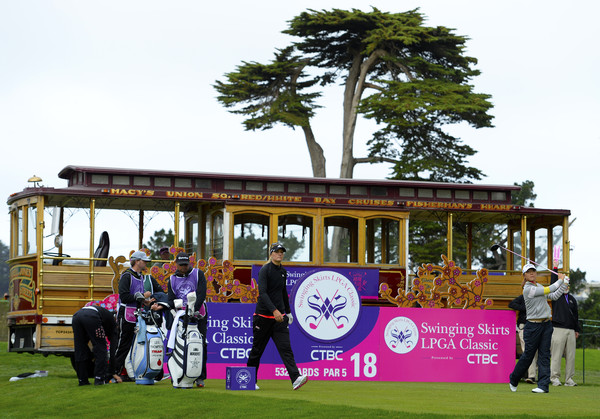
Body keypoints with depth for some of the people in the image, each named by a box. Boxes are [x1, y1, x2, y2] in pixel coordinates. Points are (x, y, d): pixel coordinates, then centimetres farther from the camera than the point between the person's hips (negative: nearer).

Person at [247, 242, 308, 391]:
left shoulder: (283, 272, 12)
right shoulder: (265, 270, -9)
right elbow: (262, 293, -20)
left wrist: (288, 311, 28)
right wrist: (274, 310, -30)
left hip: (279, 317, 5)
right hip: (263, 315, -5)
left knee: (285, 347, -10)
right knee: (257, 349, 5)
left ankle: (296, 379, -25)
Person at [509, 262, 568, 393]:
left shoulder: (539, 286, 14)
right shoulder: (528, 289, -13)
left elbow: (554, 296, 17)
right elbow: (549, 290, -13)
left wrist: (564, 284, 10)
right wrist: (560, 280, 1)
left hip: (546, 325, 7)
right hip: (533, 326, -7)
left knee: (544, 355, 0)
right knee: (528, 355, 0)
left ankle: (543, 385, -3)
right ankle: (513, 380, 20)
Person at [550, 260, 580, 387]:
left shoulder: (572, 299, 20)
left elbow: (576, 315, 22)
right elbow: (553, 284, -7)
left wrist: (577, 330, 18)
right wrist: (555, 269, -11)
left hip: (570, 331, 5)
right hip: (558, 329, -5)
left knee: (570, 356, 2)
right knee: (556, 355, -7)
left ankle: (569, 379, 6)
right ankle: (555, 378, -4)